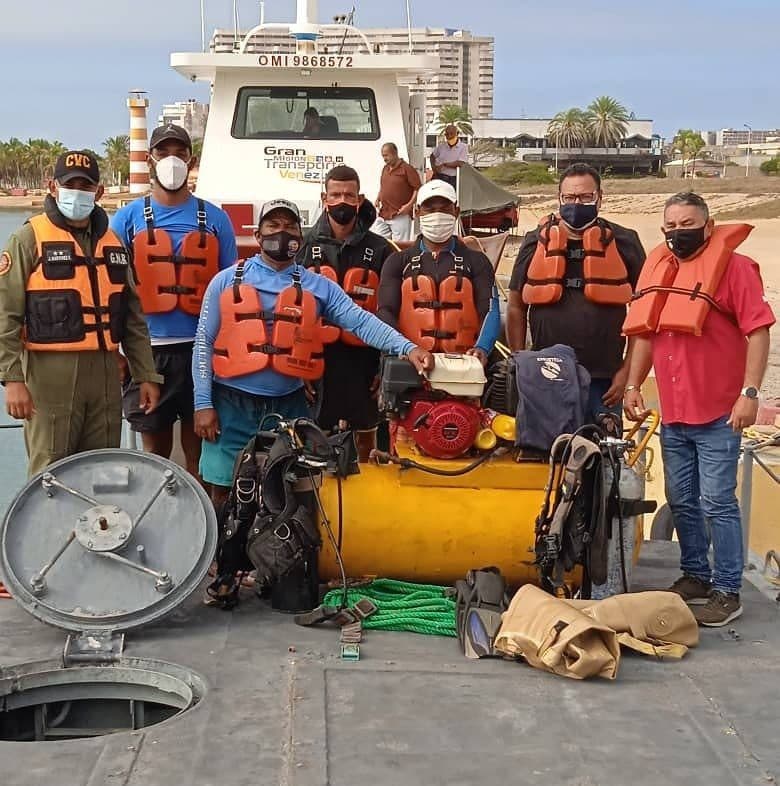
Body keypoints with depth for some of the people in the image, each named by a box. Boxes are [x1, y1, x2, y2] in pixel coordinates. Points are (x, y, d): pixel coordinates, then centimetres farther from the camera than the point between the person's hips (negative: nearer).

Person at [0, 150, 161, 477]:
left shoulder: (112, 243, 15)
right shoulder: (29, 239, -2)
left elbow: (133, 318, 18)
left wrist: (146, 375, 12)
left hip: (105, 373, 5)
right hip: (51, 373, -5)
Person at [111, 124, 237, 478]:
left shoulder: (214, 219, 7)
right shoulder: (128, 218, 5)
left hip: (202, 347, 0)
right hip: (148, 350, 0)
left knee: (198, 448, 6)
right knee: (155, 449, 8)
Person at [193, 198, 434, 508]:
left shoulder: (318, 287, 4)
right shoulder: (227, 281, 2)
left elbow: (360, 321, -7)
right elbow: (204, 343, 2)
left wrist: (406, 348, -23)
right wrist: (203, 403, -5)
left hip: (289, 406, 1)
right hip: (233, 405, -1)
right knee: (225, 492, 4)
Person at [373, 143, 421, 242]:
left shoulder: (407, 169, -9)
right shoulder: (385, 169, 15)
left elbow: (418, 188, -11)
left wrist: (409, 205, -19)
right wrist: (378, 199, 13)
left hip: (400, 216, -8)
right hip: (383, 215, 8)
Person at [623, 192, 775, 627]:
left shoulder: (733, 266, -8)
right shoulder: (658, 268, 11)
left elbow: (758, 330, -12)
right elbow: (645, 333, 18)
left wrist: (750, 392, -19)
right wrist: (633, 385, 12)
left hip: (718, 414, -7)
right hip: (673, 413, 7)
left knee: (717, 503, -4)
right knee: (682, 502, 15)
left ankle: (727, 592, 5)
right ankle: (695, 576, 29)